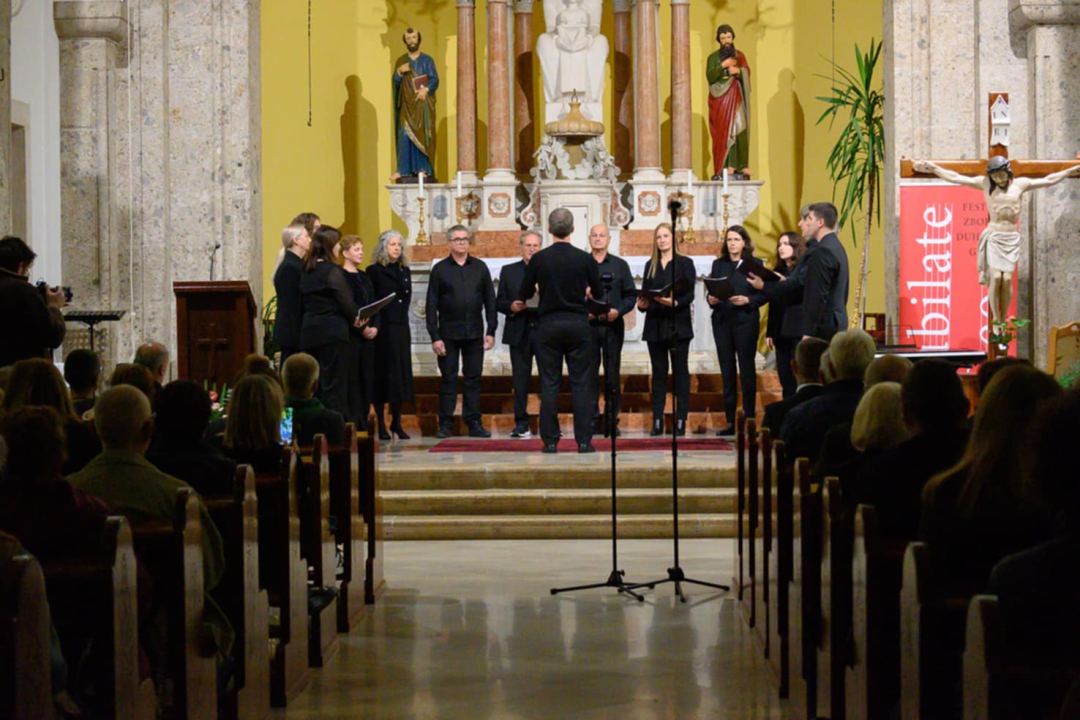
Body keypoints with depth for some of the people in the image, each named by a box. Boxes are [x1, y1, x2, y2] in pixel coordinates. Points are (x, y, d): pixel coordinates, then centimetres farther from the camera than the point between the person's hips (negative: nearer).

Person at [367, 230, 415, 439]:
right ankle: (380, 424, 1)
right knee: (383, 373, -3)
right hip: (382, 328, -5)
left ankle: (396, 422, 11)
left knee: (401, 373, 4)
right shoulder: (374, 271, -3)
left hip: (401, 327, 5)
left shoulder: (404, 270, 14)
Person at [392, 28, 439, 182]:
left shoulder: (427, 60, 7)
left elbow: (435, 79, -3)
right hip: (407, 105, 1)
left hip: (423, 104, -1)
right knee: (405, 136, -8)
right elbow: (396, 83, 6)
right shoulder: (401, 61, 12)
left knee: (423, 135, -6)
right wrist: (399, 72, -14)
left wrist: (426, 89, -22)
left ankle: (423, 169, -6)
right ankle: (403, 170, -11)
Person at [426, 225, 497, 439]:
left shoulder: (480, 267, 7)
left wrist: (491, 331, 1)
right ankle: (445, 424, 5)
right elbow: (432, 306, 0)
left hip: (474, 333, 2)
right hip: (448, 333, -2)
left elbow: (490, 300, 8)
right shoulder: (440, 269, 2)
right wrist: (434, 336, -7)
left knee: (473, 379, 4)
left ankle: (474, 423, 8)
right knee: (448, 379, 1)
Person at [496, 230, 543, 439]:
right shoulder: (509, 271, 12)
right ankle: (521, 423, 6)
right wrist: (512, 307, -11)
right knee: (520, 379, 2)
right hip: (519, 333, 1)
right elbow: (499, 303, 9)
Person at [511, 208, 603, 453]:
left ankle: (550, 441, 2)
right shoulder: (585, 259, -3)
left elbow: (523, 294, 5)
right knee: (581, 383, 3)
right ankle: (584, 440, 0)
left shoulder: (539, 259, -4)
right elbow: (598, 293, 6)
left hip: (548, 325, 0)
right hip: (578, 323, 0)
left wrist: (519, 303, 28)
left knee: (549, 384, 3)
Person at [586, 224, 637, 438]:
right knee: (589, 374, -1)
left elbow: (631, 296, 7)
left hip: (613, 326, 0)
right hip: (587, 326, 0)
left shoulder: (620, 265, 10)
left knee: (613, 375, 0)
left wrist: (618, 311, -10)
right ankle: (592, 418, 5)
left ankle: (612, 420, 5)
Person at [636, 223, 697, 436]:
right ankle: (657, 421, 4)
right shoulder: (650, 265, 14)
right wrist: (642, 303, -9)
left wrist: (675, 303, -24)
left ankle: (681, 420, -2)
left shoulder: (684, 263, 2)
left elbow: (689, 294, -6)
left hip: (677, 325, -4)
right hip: (655, 325, 4)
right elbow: (644, 293, 12)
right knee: (658, 373, 4)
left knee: (680, 372, -2)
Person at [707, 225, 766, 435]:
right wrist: (710, 299, -10)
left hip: (745, 321, -4)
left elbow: (763, 295, -2)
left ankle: (749, 419, 2)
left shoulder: (754, 265, 1)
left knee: (747, 369, -2)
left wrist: (747, 300, -19)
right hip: (722, 321, 4)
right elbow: (710, 291, 11)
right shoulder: (718, 264, 13)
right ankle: (730, 421, 8)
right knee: (727, 370, 4)